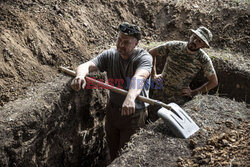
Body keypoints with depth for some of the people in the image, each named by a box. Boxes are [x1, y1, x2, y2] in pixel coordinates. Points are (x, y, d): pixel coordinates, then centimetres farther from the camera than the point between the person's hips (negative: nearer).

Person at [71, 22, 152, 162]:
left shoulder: (144, 58, -19)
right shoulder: (110, 55, -6)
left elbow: (138, 77, -40)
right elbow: (87, 65, -18)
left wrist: (131, 98, -61)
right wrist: (80, 75, -43)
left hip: (134, 114, -4)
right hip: (112, 110, 5)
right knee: (112, 153, 23)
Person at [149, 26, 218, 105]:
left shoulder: (204, 60, -18)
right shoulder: (173, 46, -15)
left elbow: (214, 82, -8)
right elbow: (151, 53, -1)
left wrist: (193, 92, -8)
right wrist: (153, 74, -3)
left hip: (179, 96, -1)